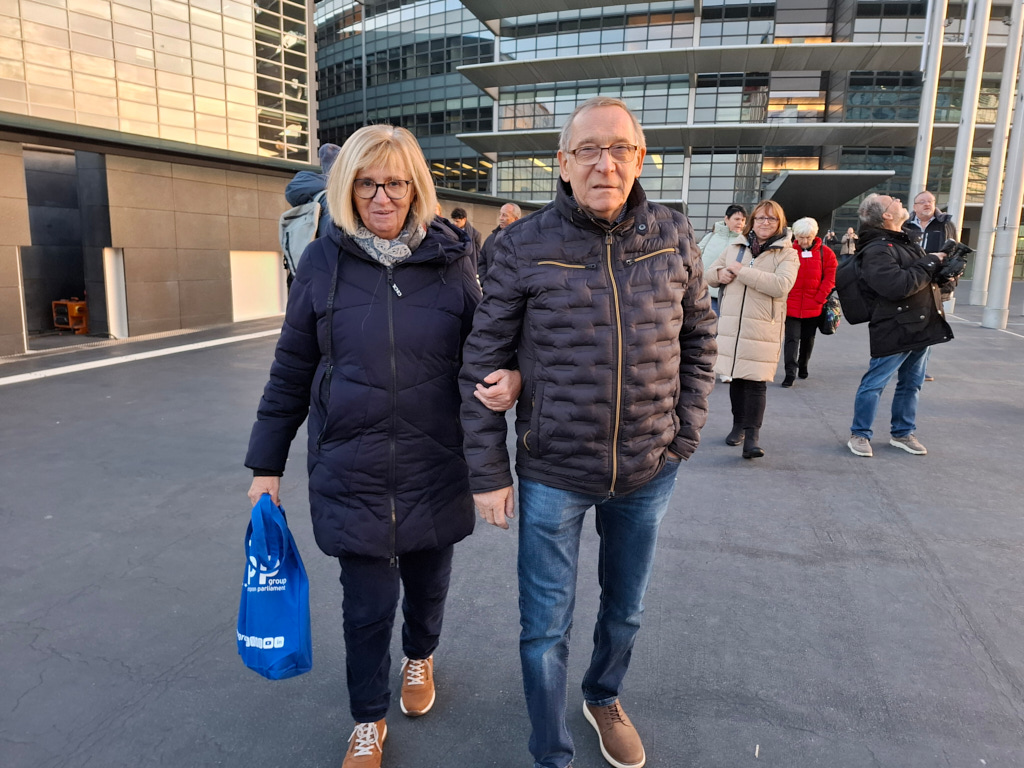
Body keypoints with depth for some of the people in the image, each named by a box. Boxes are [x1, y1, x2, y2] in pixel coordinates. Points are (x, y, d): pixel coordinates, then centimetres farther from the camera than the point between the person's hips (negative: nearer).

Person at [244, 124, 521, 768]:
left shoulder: (451, 261, -3)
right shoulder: (324, 262, -3)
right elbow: (292, 371, 3)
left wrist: (511, 379, -19)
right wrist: (267, 463, 5)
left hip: (436, 468, 1)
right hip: (352, 472, -1)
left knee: (428, 583, 20)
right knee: (367, 603, 9)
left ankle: (420, 658, 54)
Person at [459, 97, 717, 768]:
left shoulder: (674, 236, -3)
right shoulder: (524, 245, -11)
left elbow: (699, 336, 8)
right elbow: (483, 361, -8)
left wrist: (687, 431, 1)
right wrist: (489, 471, -8)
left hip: (650, 471, 3)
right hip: (553, 473, -2)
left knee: (627, 609, 23)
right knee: (546, 627, 10)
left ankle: (605, 697, 54)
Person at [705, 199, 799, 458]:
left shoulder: (787, 254, 1)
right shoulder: (735, 247, 13)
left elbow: (781, 285, -16)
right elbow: (709, 272, 21)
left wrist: (742, 271, -15)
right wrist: (719, 273, -4)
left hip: (763, 328, -4)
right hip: (731, 324, 4)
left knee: (756, 381, -8)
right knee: (736, 377, 11)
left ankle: (752, 435, -4)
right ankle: (739, 424, 26)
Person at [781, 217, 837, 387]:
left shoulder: (825, 252, -1)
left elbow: (831, 277, -1)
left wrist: (819, 298, -7)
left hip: (814, 307, 2)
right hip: (791, 306, -2)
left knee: (808, 338, 16)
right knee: (792, 338, -6)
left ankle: (803, 366, 36)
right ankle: (790, 373, -4)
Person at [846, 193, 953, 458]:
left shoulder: (904, 241, 15)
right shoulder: (876, 251, -17)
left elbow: (921, 277, 28)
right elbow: (898, 286, -29)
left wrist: (943, 271, 7)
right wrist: (930, 262, -15)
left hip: (921, 327, 9)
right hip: (895, 331, -9)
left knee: (911, 384, 16)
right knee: (874, 383, -1)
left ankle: (903, 433, 28)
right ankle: (859, 434, 12)